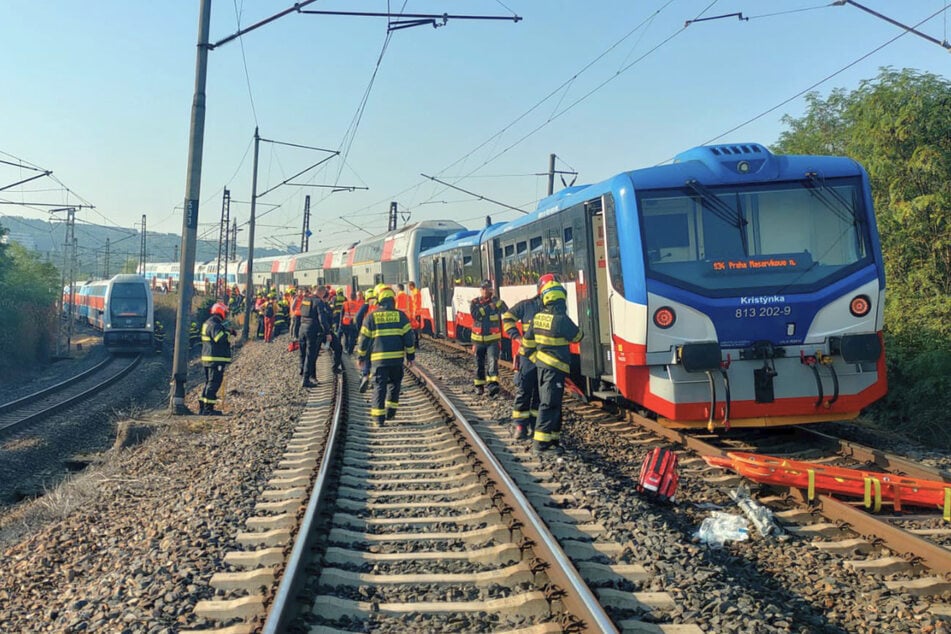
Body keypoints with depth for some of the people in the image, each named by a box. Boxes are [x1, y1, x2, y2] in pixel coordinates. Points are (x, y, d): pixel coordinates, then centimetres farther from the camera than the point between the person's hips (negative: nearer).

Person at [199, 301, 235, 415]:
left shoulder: (207, 323, 17)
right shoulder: (215, 325, -17)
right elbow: (220, 338, -29)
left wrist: (228, 331, 8)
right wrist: (229, 332, -13)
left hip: (207, 358, 10)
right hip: (216, 359, -10)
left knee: (209, 383, 17)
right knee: (214, 383, -6)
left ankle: (202, 407, 21)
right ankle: (208, 408, -5)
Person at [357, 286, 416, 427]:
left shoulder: (371, 317, 0)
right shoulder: (400, 316, 2)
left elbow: (364, 338, 2)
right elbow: (408, 336, 2)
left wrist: (361, 356, 14)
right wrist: (410, 355, 10)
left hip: (378, 358, -1)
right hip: (397, 357, 1)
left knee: (379, 386, 2)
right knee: (394, 384, 18)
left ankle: (378, 417, -3)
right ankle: (390, 412, 19)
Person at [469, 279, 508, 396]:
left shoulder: (496, 302, 1)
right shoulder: (474, 302, 2)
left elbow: (505, 310, -13)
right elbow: (475, 315, -17)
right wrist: (488, 307, -16)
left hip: (493, 339, -2)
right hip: (479, 339, 2)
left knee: (492, 360, -17)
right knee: (479, 364, 11)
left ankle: (493, 384, -28)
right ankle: (479, 386, 24)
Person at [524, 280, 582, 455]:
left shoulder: (538, 317, 3)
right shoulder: (560, 319, -18)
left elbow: (528, 341, 13)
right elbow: (577, 336, -3)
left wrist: (535, 357, 27)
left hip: (542, 365, 8)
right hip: (555, 367, -8)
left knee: (549, 402, 16)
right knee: (549, 405, -6)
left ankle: (552, 439, 22)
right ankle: (540, 444, -7)